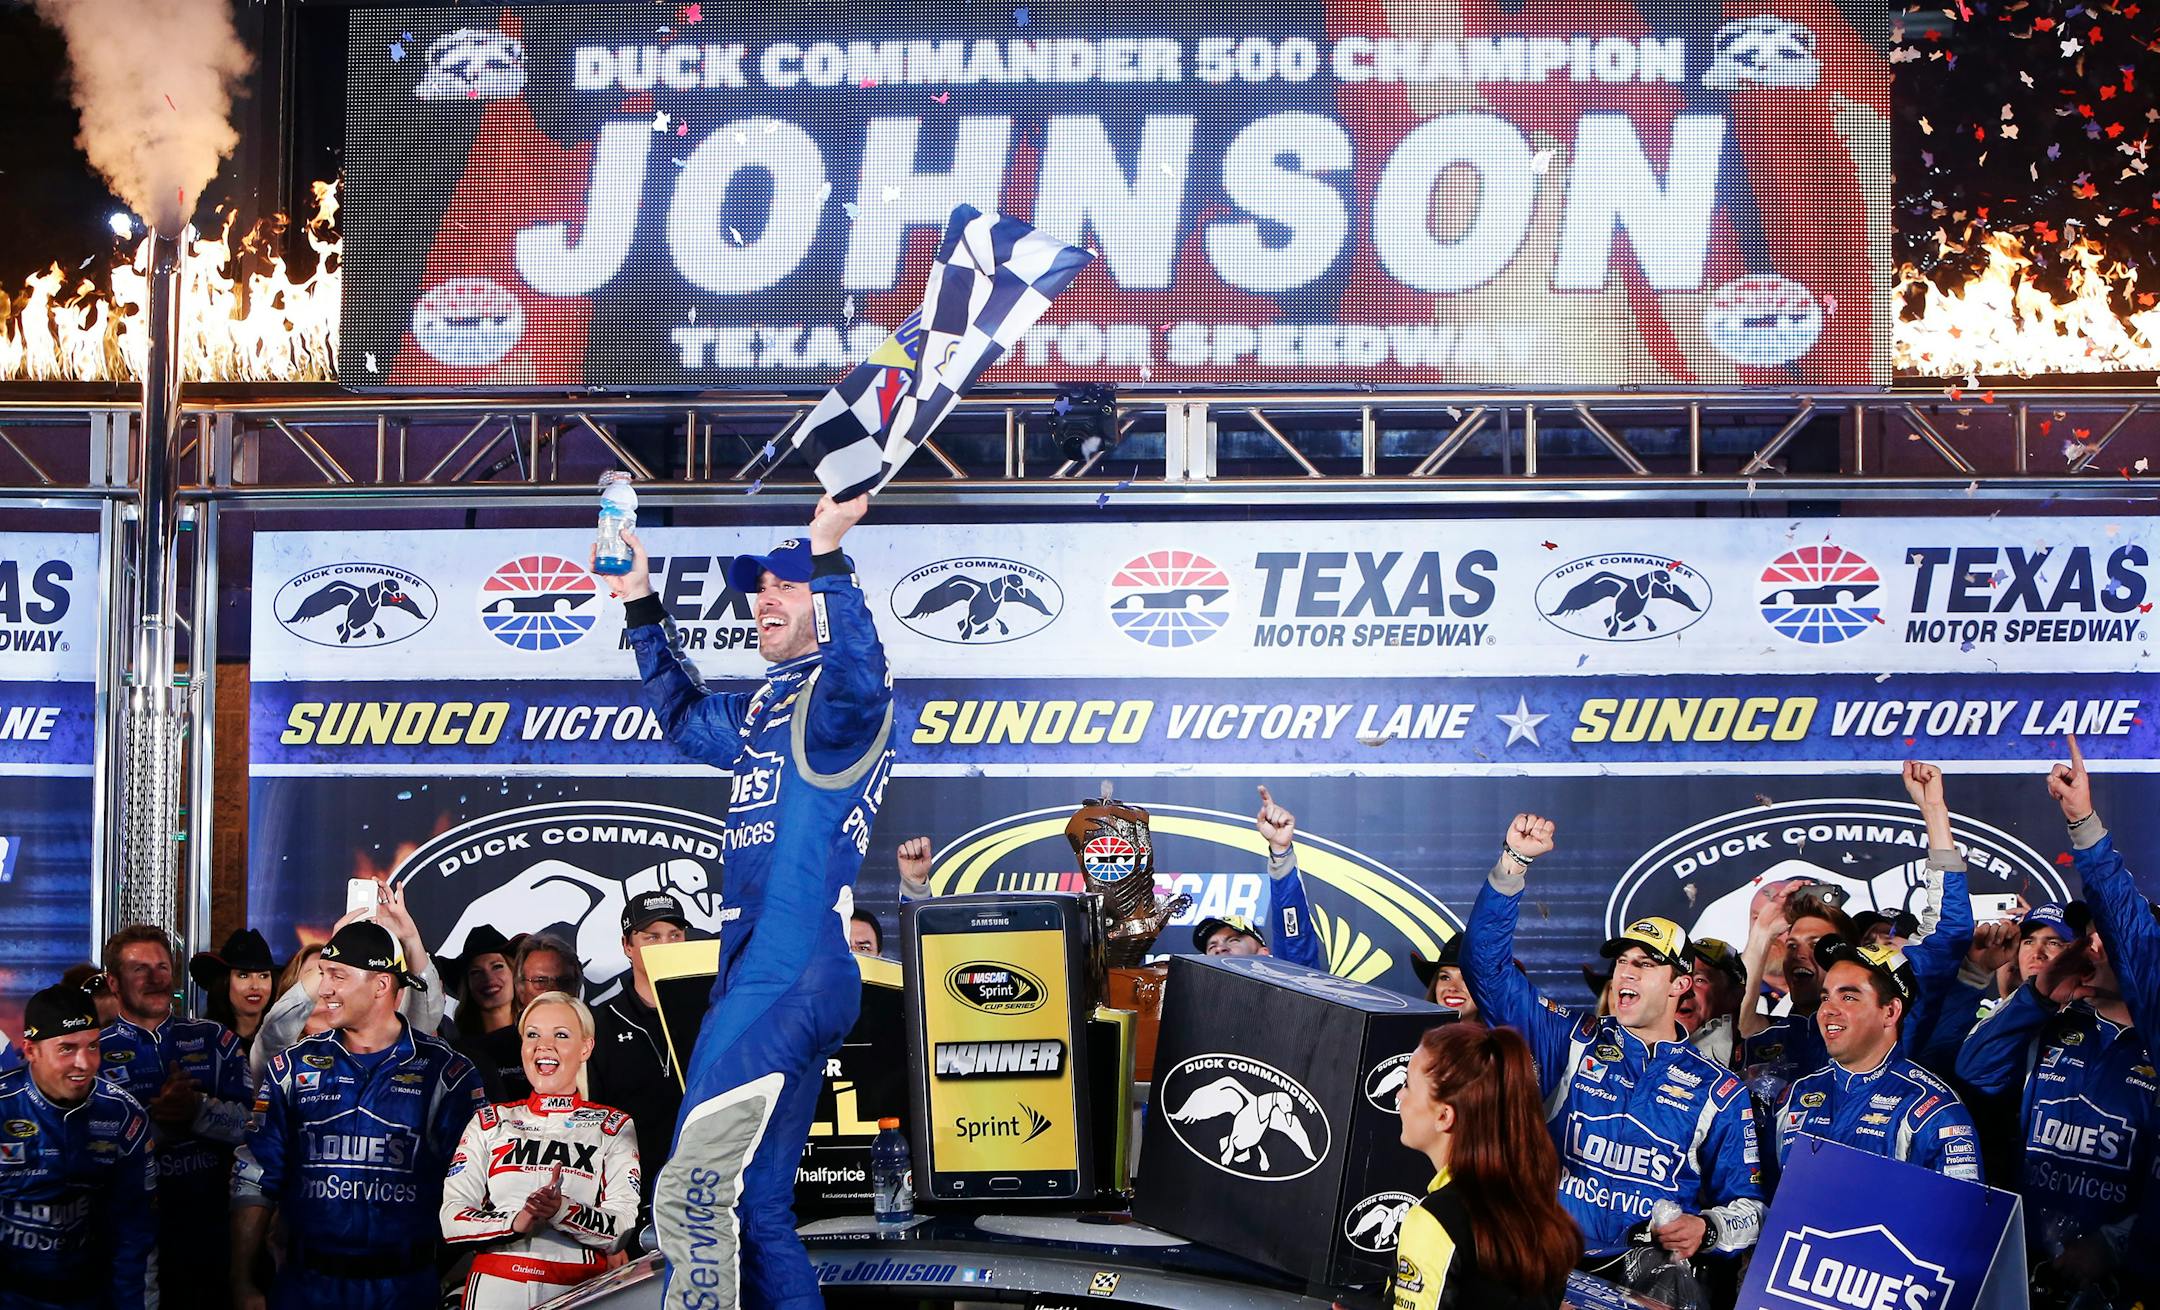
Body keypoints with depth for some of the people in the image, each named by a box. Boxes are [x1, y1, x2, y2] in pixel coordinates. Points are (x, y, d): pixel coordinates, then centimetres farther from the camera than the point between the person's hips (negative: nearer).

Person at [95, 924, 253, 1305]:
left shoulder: (214, 1040, 6)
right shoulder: (94, 1053, 1)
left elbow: (250, 1122, -5)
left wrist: (198, 1110, -22)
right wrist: (157, 1118, -24)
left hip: (210, 1226, 2)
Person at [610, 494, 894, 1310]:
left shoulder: (843, 696, -5)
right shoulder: (762, 711, 23)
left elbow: (855, 688, -31)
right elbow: (684, 718, 43)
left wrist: (827, 558, -39)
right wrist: (642, 608, 36)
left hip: (795, 986, -10)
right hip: (752, 983, 10)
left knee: (696, 1193, -19)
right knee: (753, 1206, 11)